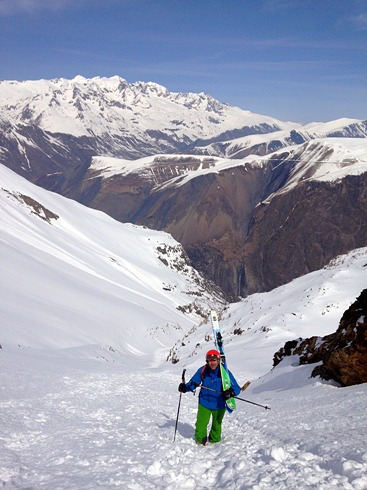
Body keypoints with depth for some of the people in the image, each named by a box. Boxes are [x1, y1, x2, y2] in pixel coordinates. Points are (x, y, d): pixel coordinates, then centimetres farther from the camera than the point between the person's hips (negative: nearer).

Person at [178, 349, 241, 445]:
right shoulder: (202, 371, -16)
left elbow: (236, 388, -21)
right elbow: (193, 382, -8)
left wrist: (231, 392, -43)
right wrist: (185, 387, -29)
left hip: (219, 404, 0)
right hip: (204, 403, 0)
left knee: (217, 425, 20)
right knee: (201, 424, 5)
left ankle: (214, 441, 48)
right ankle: (200, 440, 36)